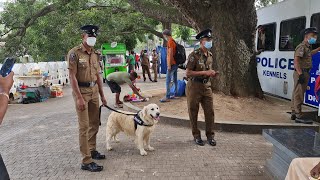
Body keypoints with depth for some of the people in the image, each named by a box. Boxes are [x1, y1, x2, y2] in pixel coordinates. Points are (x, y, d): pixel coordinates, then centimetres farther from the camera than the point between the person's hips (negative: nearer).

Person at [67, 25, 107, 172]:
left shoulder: (95, 54, 10)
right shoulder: (74, 53, -10)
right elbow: (72, 77, -14)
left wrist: (102, 95, 13)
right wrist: (79, 98, -19)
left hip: (94, 91, 7)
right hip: (81, 91, -7)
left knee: (94, 123, 15)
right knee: (84, 126, -4)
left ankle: (92, 150, 33)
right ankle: (86, 161, 3)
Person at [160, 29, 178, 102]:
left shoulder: (170, 42, -13)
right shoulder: (174, 41, 15)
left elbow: (170, 54, -19)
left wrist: (169, 65, -20)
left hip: (172, 64, -10)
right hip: (175, 63, 10)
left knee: (168, 81, -10)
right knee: (175, 80, 13)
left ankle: (167, 97, -10)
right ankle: (176, 94, 19)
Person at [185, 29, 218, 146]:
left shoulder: (210, 55, 10)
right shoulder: (194, 55, -13)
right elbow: (188, 73, -17)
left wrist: (212, 74, 1)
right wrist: (205, 72, -20)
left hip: (207, 86, 6)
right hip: (194, 87, -6)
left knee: (210, 112, 7)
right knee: (193, 112, 6)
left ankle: (210, 135, 22)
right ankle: (196, 136, 21)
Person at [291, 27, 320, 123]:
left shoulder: (307, 47, 18)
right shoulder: (302, 47, -13)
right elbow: (296, 61, -23)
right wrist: (300, 74, -27)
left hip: (304, 73, 10)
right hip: (301, 73, -10)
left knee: (296, 94, 14)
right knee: (299, 95, -8)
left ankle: (294, 113, 23)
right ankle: (298, 116, -6)